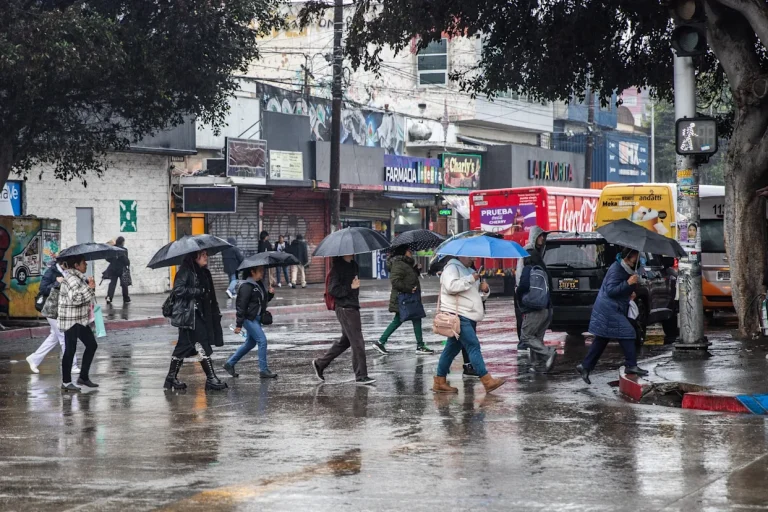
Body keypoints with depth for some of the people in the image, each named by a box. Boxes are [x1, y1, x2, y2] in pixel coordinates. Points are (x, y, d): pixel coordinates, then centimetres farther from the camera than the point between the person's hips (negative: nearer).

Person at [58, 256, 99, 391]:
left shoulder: (79, 277, 14)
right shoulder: (71, 279, -18)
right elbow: (75, 298, -31)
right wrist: (90, 288, -27)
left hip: (80, 320, 10)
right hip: (71, 320, -10)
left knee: (92, 345, 12)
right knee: (70, 350, -4)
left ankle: (83, 377, 20)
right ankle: (66, 382, 4)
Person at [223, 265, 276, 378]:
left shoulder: (260, 284, 10)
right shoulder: (247, 286, -17)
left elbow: (264, 299, 23)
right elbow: (241, 305, -17)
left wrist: (270, 293, 1)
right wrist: (239, 324, -18)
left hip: (257, 318, 10)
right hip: (249, 319, -10)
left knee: (250, 343, 16)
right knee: (262, 340, -12)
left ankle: (230, 364, 27)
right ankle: (263, 370, -6)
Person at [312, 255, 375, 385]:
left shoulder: (353, 264, 11)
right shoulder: (338, 266, -13)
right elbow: (332, 290, -18)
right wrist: (350, 287, -19)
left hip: (353, 307, 9)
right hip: (345, 309, -9)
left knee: (344, 341, 17)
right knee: (358, 343, -7)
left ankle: (320, 363, 30)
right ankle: (361, 376, 0)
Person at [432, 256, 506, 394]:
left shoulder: (470, 271, 24)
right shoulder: (452, 268, -5)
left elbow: (480, 296, 28)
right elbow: (451, 286, -24)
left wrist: (484, 290, 5)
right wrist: (470, 279, -18)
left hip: (468, 317, 10)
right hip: (457, 315, -10)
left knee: (453, 348, 10)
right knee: (473, 346, -14)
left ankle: (439, 382, 14)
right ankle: (487, 381, -18)